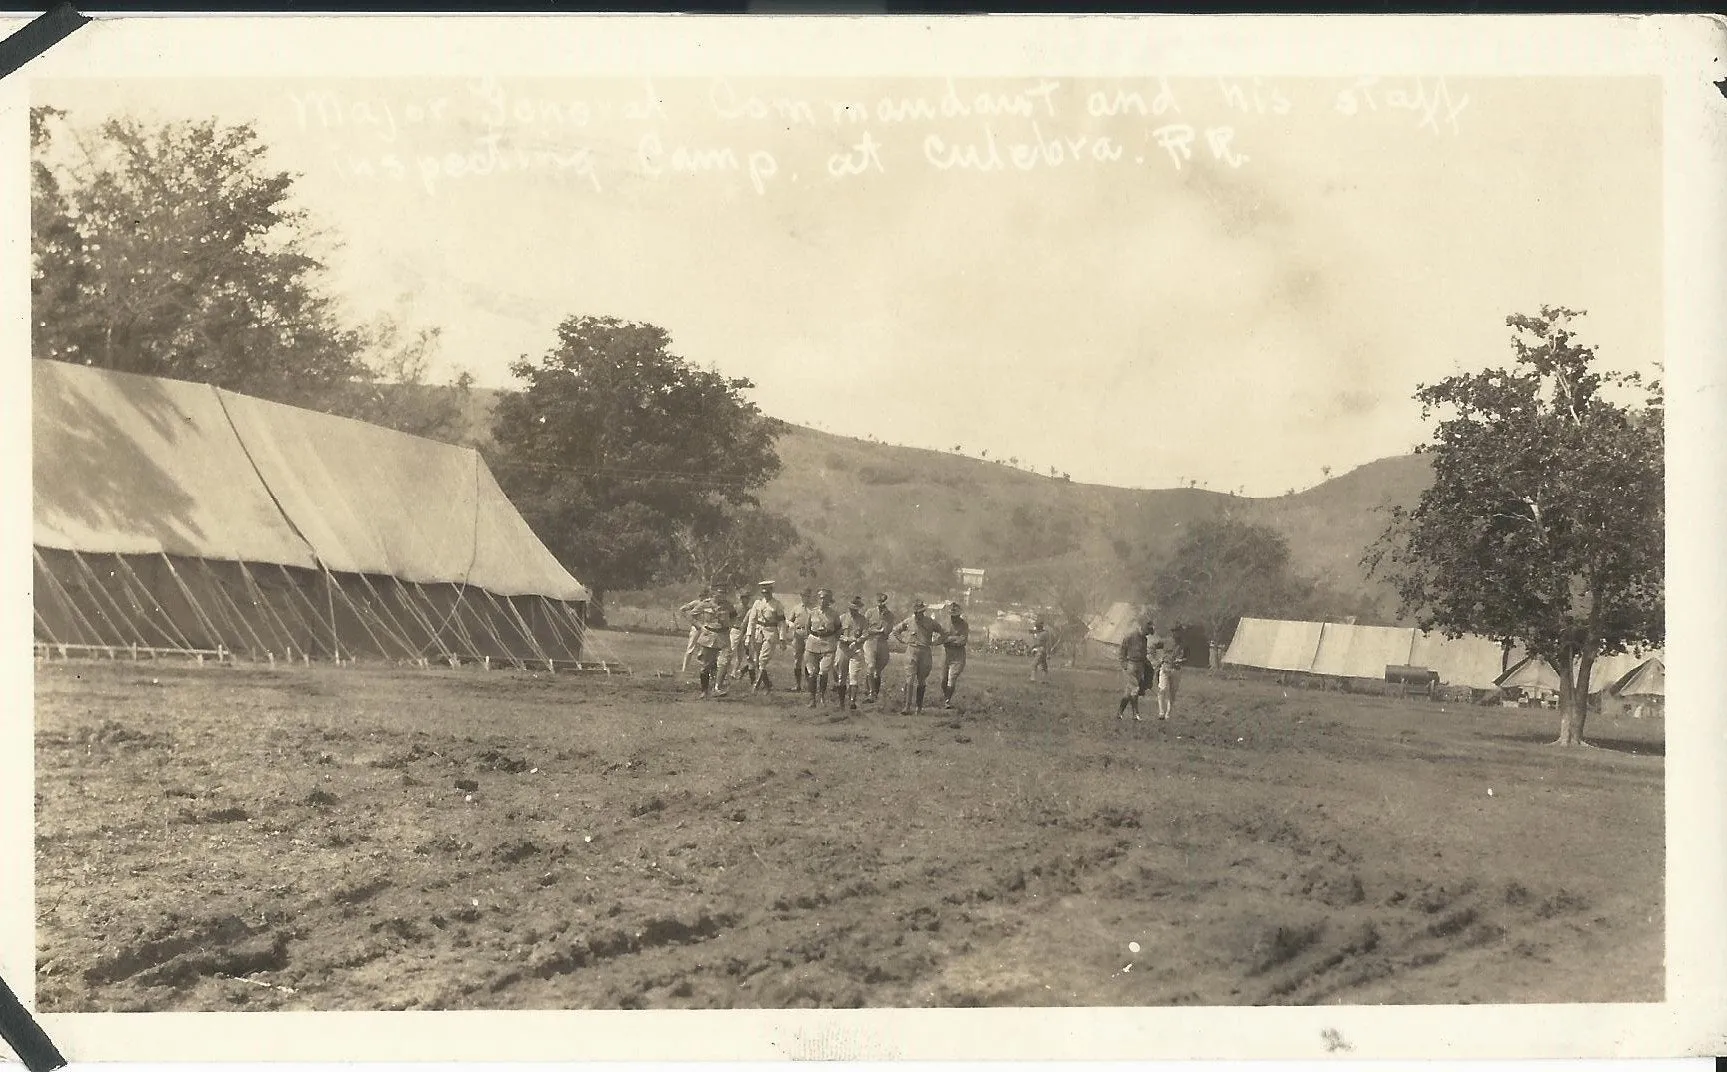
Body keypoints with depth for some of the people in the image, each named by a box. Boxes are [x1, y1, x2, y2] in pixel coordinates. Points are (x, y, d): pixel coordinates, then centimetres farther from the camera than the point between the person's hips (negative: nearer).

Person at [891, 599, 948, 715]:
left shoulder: (930, 622, 0)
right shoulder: (908, 622, 1)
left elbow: (943, 635, 11)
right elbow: (895, 630, 18)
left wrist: (933, 643, 4)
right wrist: (904, 641, 9)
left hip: (925, 652, 0)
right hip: (912, 651, 0)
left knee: (921, 682, 5)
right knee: (910, 679, -11)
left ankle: (919, 707, 15)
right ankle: (907, 707, -15)